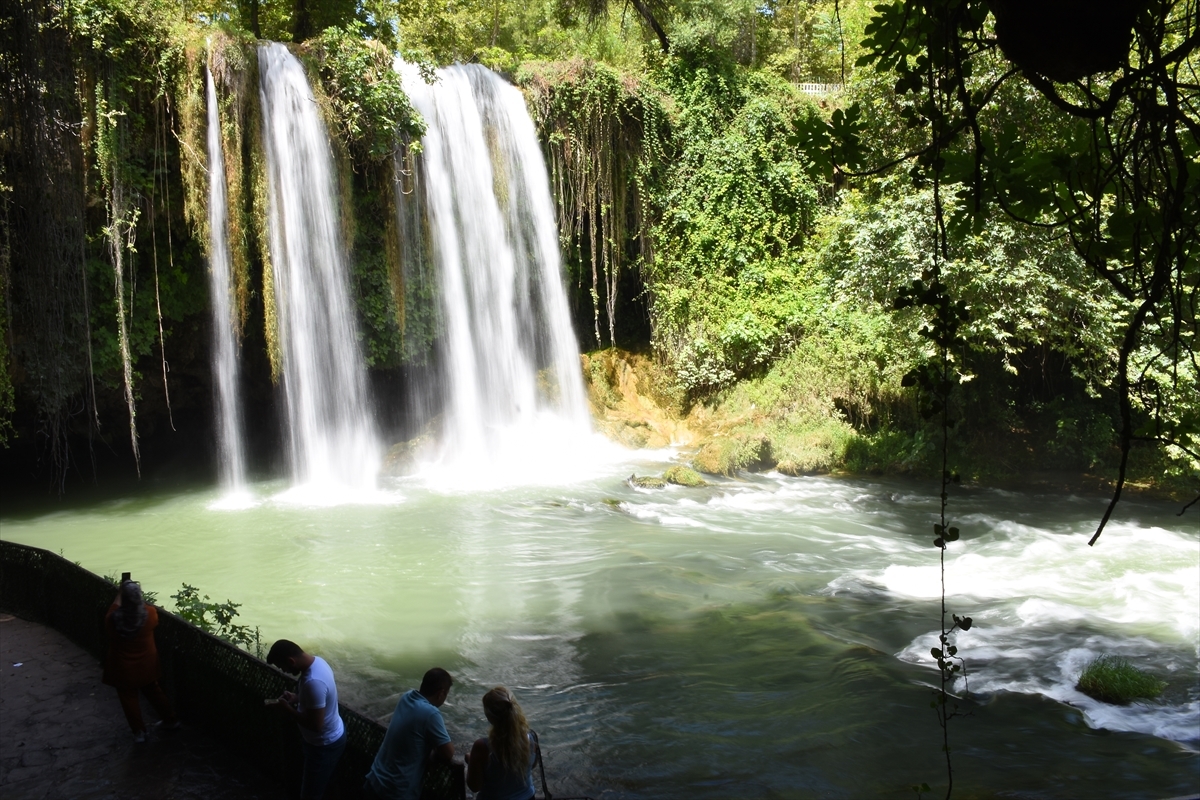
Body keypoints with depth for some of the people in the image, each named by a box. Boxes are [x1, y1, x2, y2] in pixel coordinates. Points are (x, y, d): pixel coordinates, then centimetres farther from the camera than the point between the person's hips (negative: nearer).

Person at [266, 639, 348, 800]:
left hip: (324, 744, -9)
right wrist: (296, 698, 0)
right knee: (312, 786, 27)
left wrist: (287, 709, -21)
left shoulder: (313, 682, -36)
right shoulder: (316, 661, -5)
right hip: (329, 737, 9)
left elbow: (315, 724, -31)